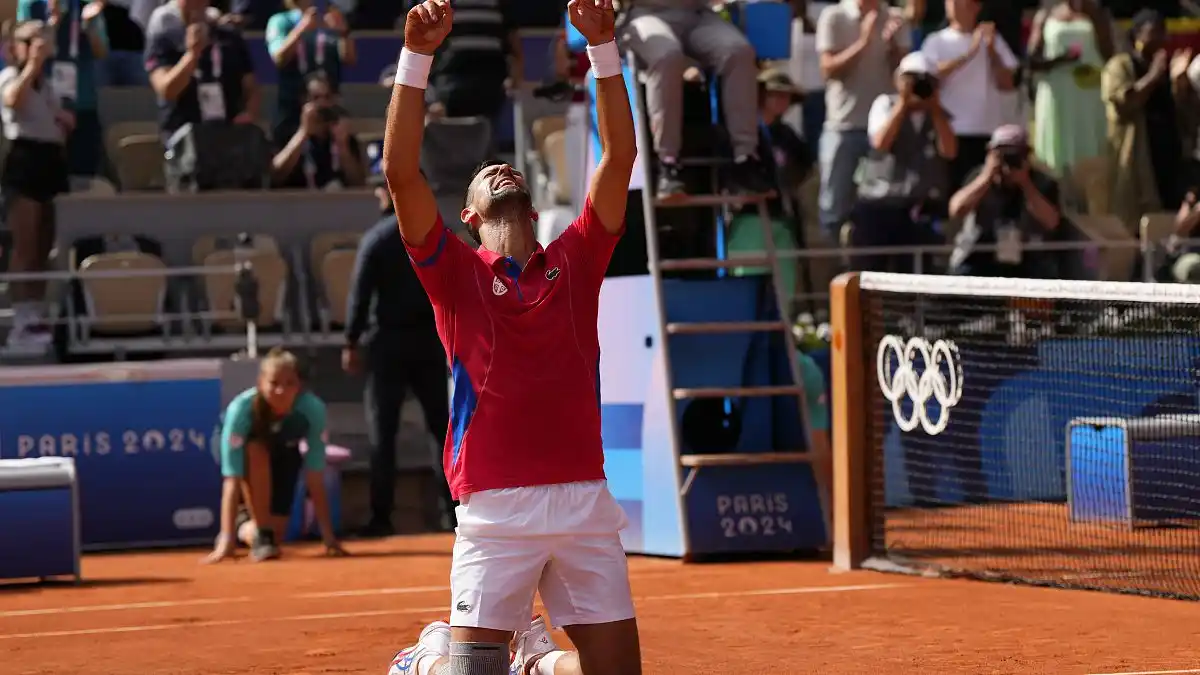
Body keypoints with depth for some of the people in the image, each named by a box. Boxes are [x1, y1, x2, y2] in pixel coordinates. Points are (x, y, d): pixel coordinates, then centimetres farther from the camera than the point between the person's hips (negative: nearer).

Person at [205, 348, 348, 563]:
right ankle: (260, 534, -23)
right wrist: (226, 539, -48)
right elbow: (232, 480, -42)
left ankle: (245, 529, 23)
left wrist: (329, 536, -32)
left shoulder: (312, 409, -36)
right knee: (257, 451, -37)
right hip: (242, 447, -2)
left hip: (282, 451, 2)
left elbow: (316, 479, -31)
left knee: (277, 524, -10)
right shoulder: (241, 408, -40)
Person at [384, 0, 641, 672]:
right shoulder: (456, 272, 9)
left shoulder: (575, 262, 15)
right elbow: (402, 171, -2)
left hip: (585, 498, 2)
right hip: (495, 511, -2)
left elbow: (620, 156, 8)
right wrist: (418, 55, -8)